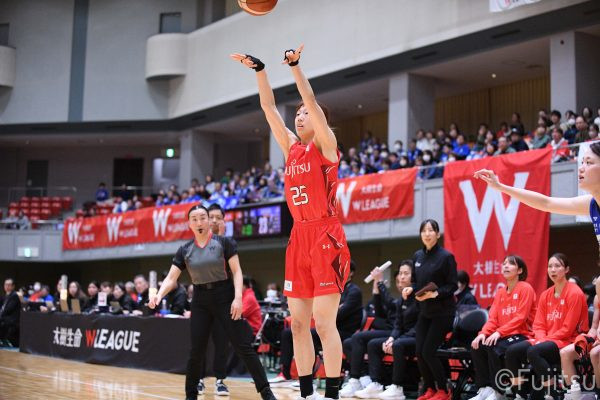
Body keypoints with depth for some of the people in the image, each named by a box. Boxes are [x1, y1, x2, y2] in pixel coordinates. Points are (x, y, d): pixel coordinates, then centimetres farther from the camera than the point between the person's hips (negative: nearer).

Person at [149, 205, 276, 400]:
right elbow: (171, 278, 1)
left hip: (225, 297, -3)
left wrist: (238, 297, -16)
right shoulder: (185, 250, 4)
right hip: (200, 301, 3)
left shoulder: (224, 242, -3)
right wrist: (158, 295, -18)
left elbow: (236, 271, -4)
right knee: (196, 351, 2)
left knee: (243, 346, -5)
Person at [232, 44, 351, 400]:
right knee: (299, 324, 6)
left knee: (324, 322, -11)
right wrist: (259, 70, 6)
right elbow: (270, 108, 13)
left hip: (326, 237, -7)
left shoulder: (326, 144, 1)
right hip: (299, 237, 7)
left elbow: (312, 101, -12)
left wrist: (296, 66, -18)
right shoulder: (291, 148, 16)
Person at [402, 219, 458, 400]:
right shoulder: (417, 256, 7)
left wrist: (435, 294, -25)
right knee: (419, 352, 1)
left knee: (428, 351, -9)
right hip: (424, 311, 6)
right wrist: (410, 289, -5)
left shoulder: (446, 256, -10)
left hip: (442, 312, -6)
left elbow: (453, 286, -11)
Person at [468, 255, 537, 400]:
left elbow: (520, 318, -15)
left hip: (522, 335, -7)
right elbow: (492, 318, 8)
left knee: (494, 348, -31)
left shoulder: (525, 288, -5)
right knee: (477, 346, -16)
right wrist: (483, 333, -12)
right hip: (503, 335, 7)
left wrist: (499, 332, -24)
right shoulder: (500, 292, 15)